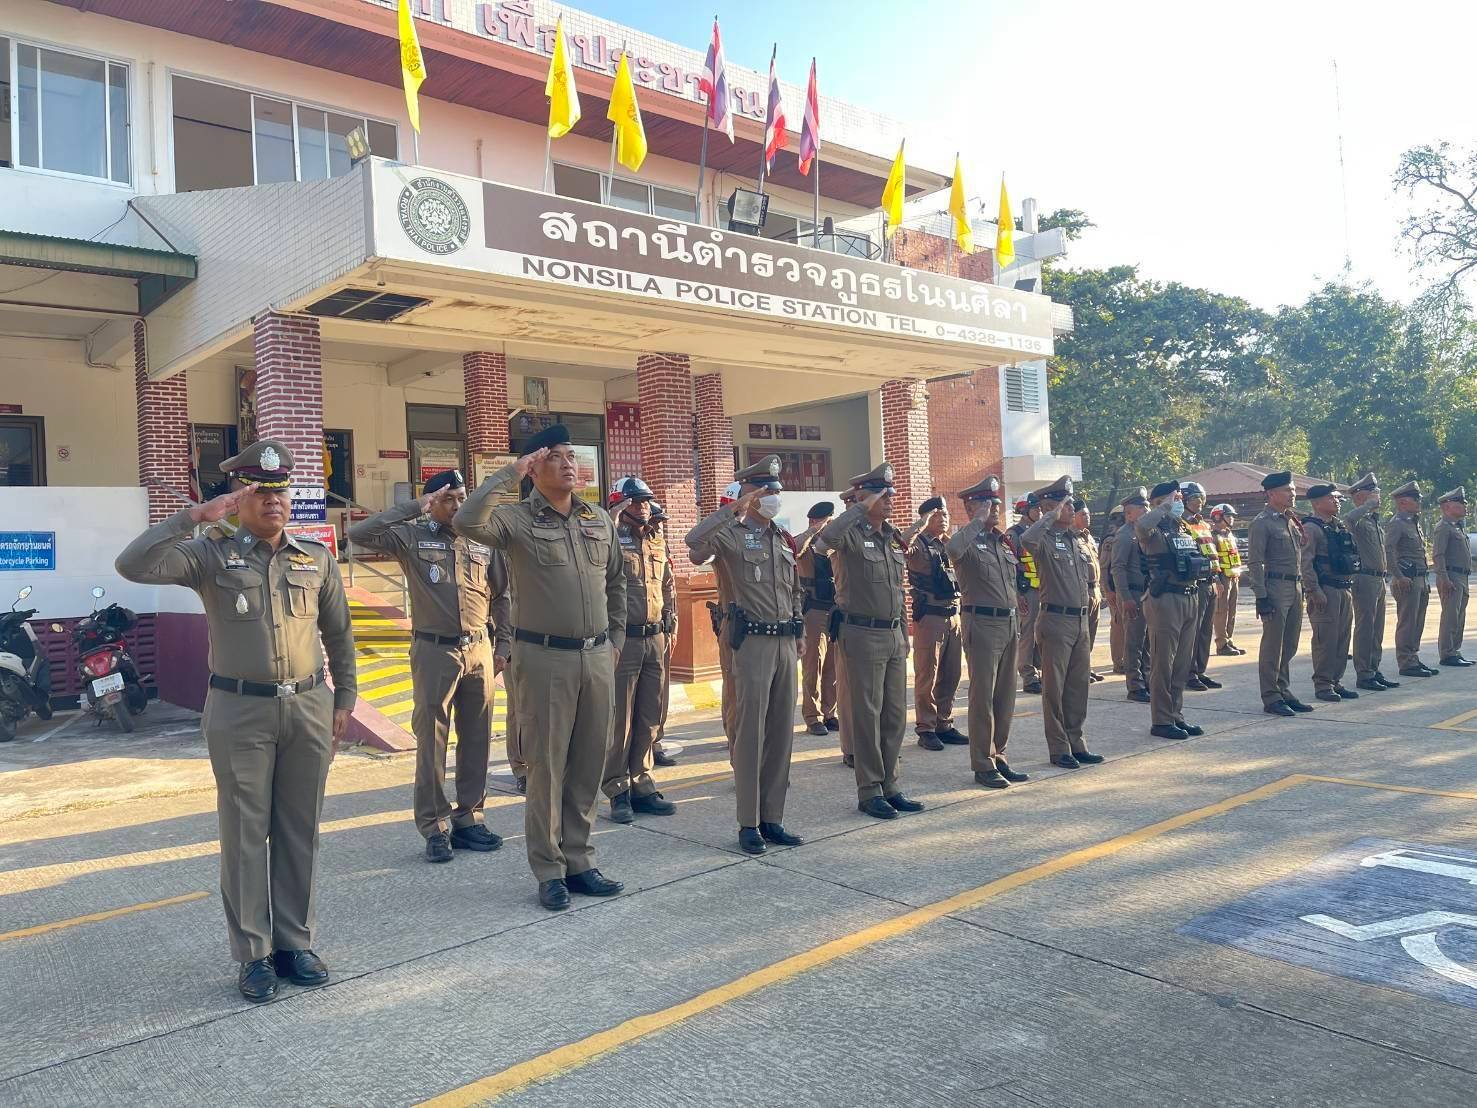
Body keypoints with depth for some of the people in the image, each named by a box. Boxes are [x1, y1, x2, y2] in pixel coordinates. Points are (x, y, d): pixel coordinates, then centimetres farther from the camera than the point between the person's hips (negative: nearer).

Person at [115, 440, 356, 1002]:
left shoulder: (316, 557, 6)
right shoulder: (211, 554, -3)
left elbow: (339, 634, 13)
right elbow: (133, 565, -18)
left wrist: (344, 698, 10)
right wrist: (194, 515, -21)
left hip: (309, 708, 3)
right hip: (240, 711, -3)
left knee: (300, 832, 11)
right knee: (245, 835, 5)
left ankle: (295, 942, 24)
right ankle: (254, 954, 17)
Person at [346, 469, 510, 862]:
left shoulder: (483, 543, 8)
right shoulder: (412, 537, -1)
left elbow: (501, 597, 14)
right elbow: (359, 534, -16)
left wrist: (503, 646, 9)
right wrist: (413, 508, -15)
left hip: (479, 651, 4)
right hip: (435, 652, -3)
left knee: (477, 739, 9)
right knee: (431, 741, 1)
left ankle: (468, 818, 21)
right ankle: (434, 826, 11)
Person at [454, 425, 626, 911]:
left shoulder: (600, 521, 11)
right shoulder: (516, 518, -5)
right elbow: (466, 522, -26)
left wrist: (616, 638, 16)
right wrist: (508, 473, -19)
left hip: (598, 657, 5)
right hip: (545, 658, -5)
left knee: (589, 765, 11)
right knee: (547, 766, 2)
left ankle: (579, 860, 24)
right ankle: (549, 870, 14)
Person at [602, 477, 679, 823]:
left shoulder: (657, 541, 14)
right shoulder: (612, 539, -5)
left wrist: (670, 624, 14)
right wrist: (615, 516, -24)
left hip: (655, 639, 6)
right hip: (623, 638, -6)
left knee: (649, 717, 11)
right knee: (620, 719, 0)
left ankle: (641, 785, 21)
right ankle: (617, 791, 9)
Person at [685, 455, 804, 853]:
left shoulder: (781, 538, 18)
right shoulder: (731, 533, -3)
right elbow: (694, 542, -27)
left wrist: (798, 632, 17)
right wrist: (733, 509, -24)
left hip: (785, 642, 7)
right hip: (752, 642, -7)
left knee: (782, 731, 8)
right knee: (750, 732, -3)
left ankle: (772, 818, 18)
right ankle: (748, 823, 6)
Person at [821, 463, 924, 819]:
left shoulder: (893, 538, 14)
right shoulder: (852, 535, -9)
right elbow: (828, 535, -35)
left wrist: (904, 635, 19)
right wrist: (862, 507, -24)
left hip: (894, 636, 8)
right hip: (862, 635, -7)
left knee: (895, 714, 11)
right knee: (866, 715, -1)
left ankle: (889, 786, 22)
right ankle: (869, 792, 9)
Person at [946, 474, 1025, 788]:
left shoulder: (1004, 541, 16)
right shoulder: (969, 540, -7)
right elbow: (953, 550, -33)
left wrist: (1017, 618, 18)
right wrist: (979, 521, -23)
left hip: (1009, 624, 8)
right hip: (982, 624, -8)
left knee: (1006, 696, 12)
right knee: (983, 697, -3)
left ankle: (998, 756, 23)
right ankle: (983, 765, 4)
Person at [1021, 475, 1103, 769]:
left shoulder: (1077, 539, 14)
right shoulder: (1046, 539, -9)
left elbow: (1090, 574, 28)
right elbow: (1026, 539, -33)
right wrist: (1050, 516, -23)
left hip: (1081, 620, 7)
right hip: (1056, 620, -7)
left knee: (1079, 685, 12)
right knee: (1055, 687, 1)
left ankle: (1076, 743, 22)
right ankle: (1059, 749, 8)